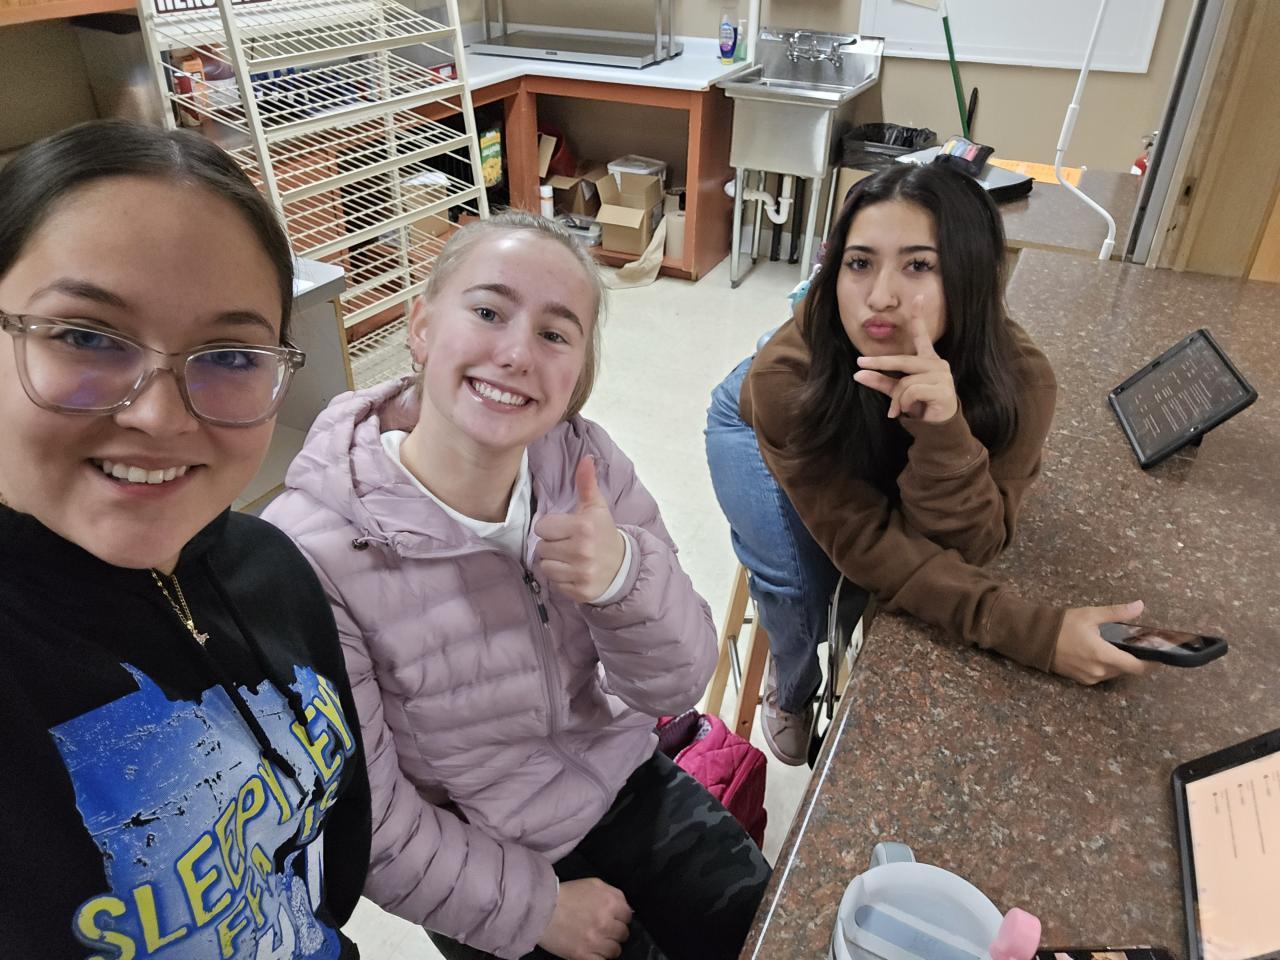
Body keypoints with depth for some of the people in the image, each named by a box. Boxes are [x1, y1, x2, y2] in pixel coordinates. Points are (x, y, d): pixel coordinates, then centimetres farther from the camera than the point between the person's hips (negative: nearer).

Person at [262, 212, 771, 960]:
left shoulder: (584, 460, -16)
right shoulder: (311, 556, -28)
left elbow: (678, 686, -13)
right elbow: (370, 828, -18)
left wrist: (623, 575, -32)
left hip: (627, 783, 4)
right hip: (486, 879, -3)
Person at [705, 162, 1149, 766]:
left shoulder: (1017, 381, -36)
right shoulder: (784, 375, -43)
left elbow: (964, 550, -36)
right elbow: (865, 541, -40)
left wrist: (943, 432, -55)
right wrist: (1033, 633, -49)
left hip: (883, 460, 3)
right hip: (759, 429, -2)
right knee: (796, 582, -22)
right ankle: (791, 691, 13)